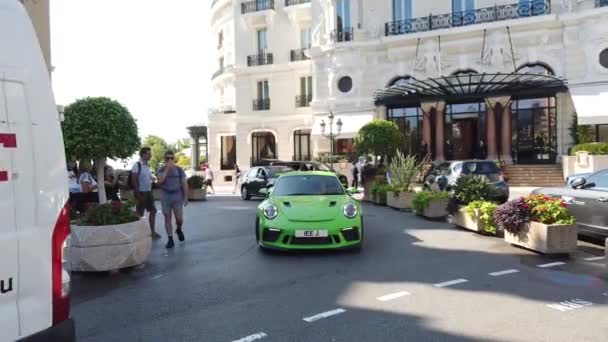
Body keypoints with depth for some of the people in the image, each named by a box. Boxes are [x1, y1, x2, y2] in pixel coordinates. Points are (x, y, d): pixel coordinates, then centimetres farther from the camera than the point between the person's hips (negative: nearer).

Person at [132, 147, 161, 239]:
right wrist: (138, 195, -19)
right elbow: (134, 181, -16)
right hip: (141, 193, -8)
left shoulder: (147, 165, 11)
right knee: (140, 214, 2)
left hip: (148, 192, 8)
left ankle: (153, 232, 16)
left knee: (153, 211, 9)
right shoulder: (137, 165, -12)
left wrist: (151, 191, 10)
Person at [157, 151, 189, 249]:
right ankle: (170, 239, 9)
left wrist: (186, 197, -3)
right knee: (167, 218, 2)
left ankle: (179, 230, 32)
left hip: (177, 196, 0)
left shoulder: (179, 170, 2)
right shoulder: (161, 170, 2)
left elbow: (184, 184, 2)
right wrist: (167, 168, -18)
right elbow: (160, 180, -18)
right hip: (165, 197, 0)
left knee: (179, 218, -1)